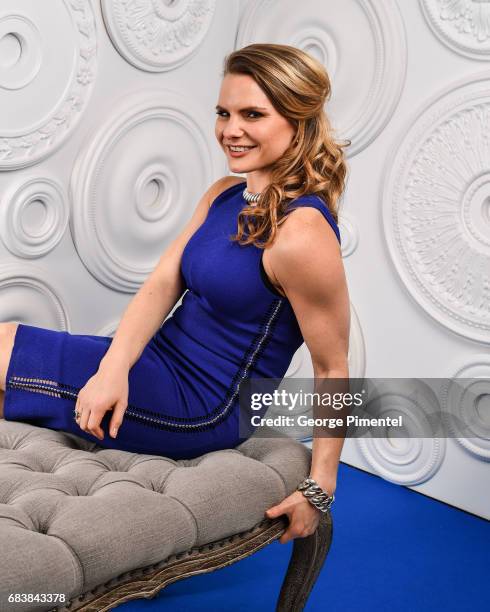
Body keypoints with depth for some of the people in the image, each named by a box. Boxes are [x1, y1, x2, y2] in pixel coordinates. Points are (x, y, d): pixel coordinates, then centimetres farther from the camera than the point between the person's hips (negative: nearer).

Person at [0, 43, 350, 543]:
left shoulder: (301, 233, -22)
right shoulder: (224, 195, 5)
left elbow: (332, 369, -16)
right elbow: (162, 283, -2)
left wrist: (320, 489, -15)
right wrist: (114, 367, -19)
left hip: (199, 410, -8)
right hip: (163, 366, 8)